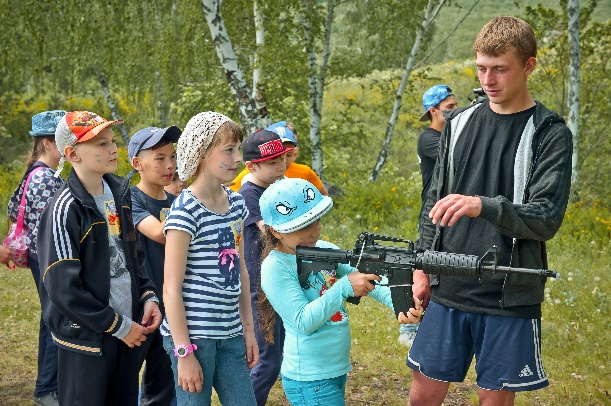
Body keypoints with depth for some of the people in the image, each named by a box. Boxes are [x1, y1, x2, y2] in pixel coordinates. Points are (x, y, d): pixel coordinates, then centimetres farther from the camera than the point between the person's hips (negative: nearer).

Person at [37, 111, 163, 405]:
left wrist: (147, 296, 1)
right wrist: (119, 326, -15)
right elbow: (63, 290, -19)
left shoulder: (119, 192, 6)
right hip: (85, 337, -7)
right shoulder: (65, 209, -17)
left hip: (127, 330, 7)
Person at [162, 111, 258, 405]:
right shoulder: (186, 210, -13)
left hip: (230, 335, 7)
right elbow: (171, 288, -13)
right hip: (193, 334, -7)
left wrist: (248, 327, 14)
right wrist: (184, 352, -15)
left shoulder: (236, 202, 9)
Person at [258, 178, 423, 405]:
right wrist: (345, 287, -29)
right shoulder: (275, 268, -16)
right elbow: (303, 322, -22)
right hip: (309, 381, -7)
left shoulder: (326, 250, 3)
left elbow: (367, 279, -7)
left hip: (338, 370, 7)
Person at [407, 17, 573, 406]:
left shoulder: (550, 134, -6)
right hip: (448, 290, 4)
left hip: (509, 298, -4)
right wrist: (422, 264, 10)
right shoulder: (459, 123, 8)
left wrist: (483, 206, -30)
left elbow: (546, 219, -15)